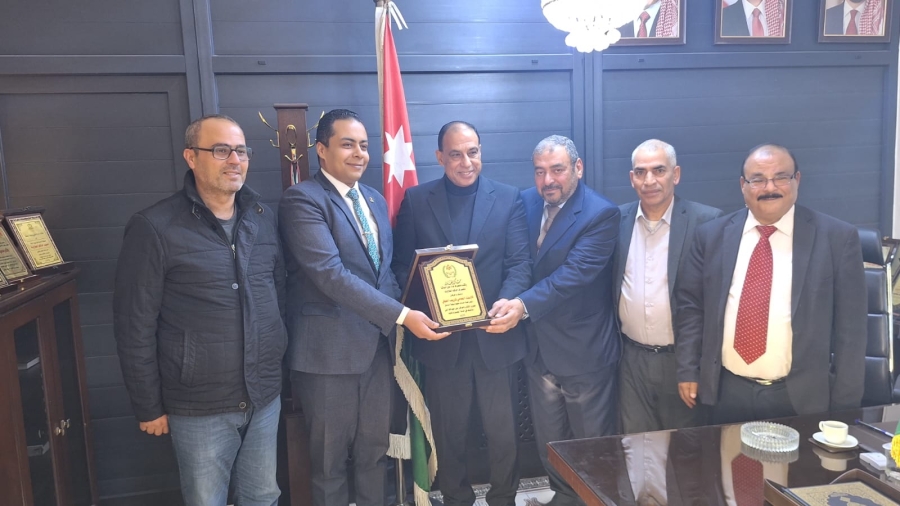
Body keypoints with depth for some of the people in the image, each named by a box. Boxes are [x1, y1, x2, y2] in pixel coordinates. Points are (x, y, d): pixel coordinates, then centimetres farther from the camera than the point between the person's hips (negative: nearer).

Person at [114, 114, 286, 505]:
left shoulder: (263, 219, 3)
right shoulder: (154, 228, -13)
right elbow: (134, 327, -10)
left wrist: (280, 366, 12)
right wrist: (148, 407, -7)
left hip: (265, 398, 5)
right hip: (200, 408, -4)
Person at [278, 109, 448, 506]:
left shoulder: (376, 200, 12)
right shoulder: (302, 199, -12)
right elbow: (331, 274, -22)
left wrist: (393, 324, 0)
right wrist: (402, 316, -25)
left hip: (377, 343, 7)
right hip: (329, 349, -6)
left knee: (375, 450, 17)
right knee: (331, 459, 10)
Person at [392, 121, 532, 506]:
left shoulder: (509, 198, 2)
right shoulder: (416, 200, 2)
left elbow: (519, 262, -5)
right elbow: (403, 264, 0)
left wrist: (508, 302, -25)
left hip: (494, 334, 0)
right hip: (442, 336, 0)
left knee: (502, 431, 13)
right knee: (448, 432, 16)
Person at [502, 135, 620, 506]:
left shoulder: (601, 214, -16)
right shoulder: (526, 202, 3)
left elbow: (574, 273, -27)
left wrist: (524, 304, -37)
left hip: (584, 352, -5)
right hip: (539, 347, 6)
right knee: (549, 443, 20)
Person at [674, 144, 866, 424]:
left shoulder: (838, 237, -5)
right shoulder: (711, 235, 0)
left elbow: (850, 325, -4)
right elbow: (689, 303, 5)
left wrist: (845, 405, -3)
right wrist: (688, 370, 2)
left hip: (801, 396, -1)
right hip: (728, 393, 2)